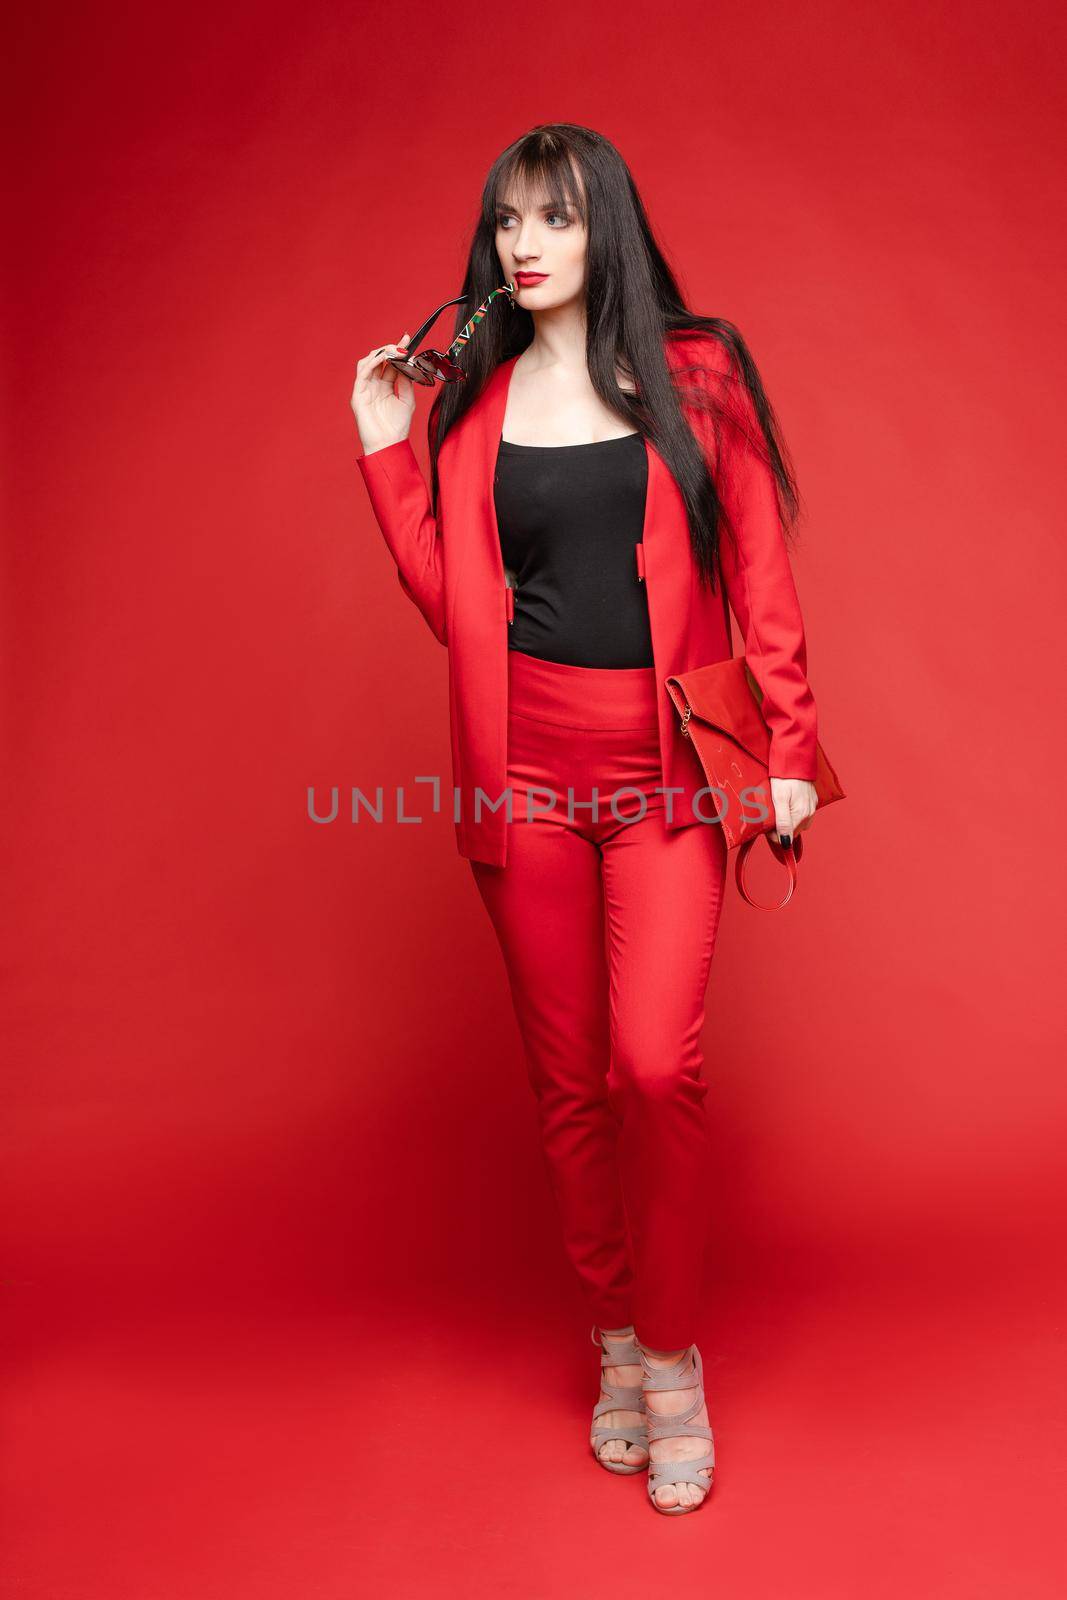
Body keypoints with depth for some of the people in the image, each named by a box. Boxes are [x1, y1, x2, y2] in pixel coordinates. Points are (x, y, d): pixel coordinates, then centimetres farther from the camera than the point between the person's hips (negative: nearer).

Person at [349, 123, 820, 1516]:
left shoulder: (695, 378, 4)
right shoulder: (472, 403, 10)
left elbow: (760, 577, 2)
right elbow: (452, 603, 7)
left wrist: (787, 750, -3)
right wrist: (387, 456, 2)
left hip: (667, 767, -2)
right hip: (526, 766, 3)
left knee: (655, 1064, -13)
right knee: (567, 1077, 8)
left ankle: (672, 1358, 11)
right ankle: (614, 1342, 28)